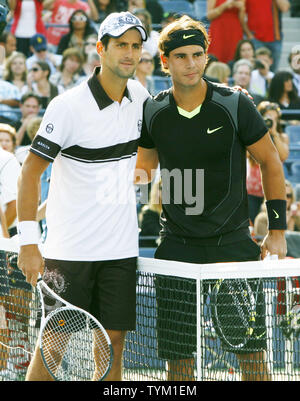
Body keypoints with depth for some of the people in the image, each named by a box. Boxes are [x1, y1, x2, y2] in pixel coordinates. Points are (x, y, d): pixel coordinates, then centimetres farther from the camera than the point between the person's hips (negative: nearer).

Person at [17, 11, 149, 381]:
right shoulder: (68, 106, -13)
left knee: (113, 341, 4)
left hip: (121, 249, 5)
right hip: (70, 249, -5)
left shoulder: (139, 96, 4)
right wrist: (28, 243, -16)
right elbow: (30, 171, -12)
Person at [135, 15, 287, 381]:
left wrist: (277, 230, 2)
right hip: (177, 245, 2)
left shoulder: (234, 105, -6)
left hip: (232, 241, -2)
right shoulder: (152, 112, 1)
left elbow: (270, 161, 5)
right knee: (178, 354, 2)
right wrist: (138, 175, -5)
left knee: (251, 350, -6)